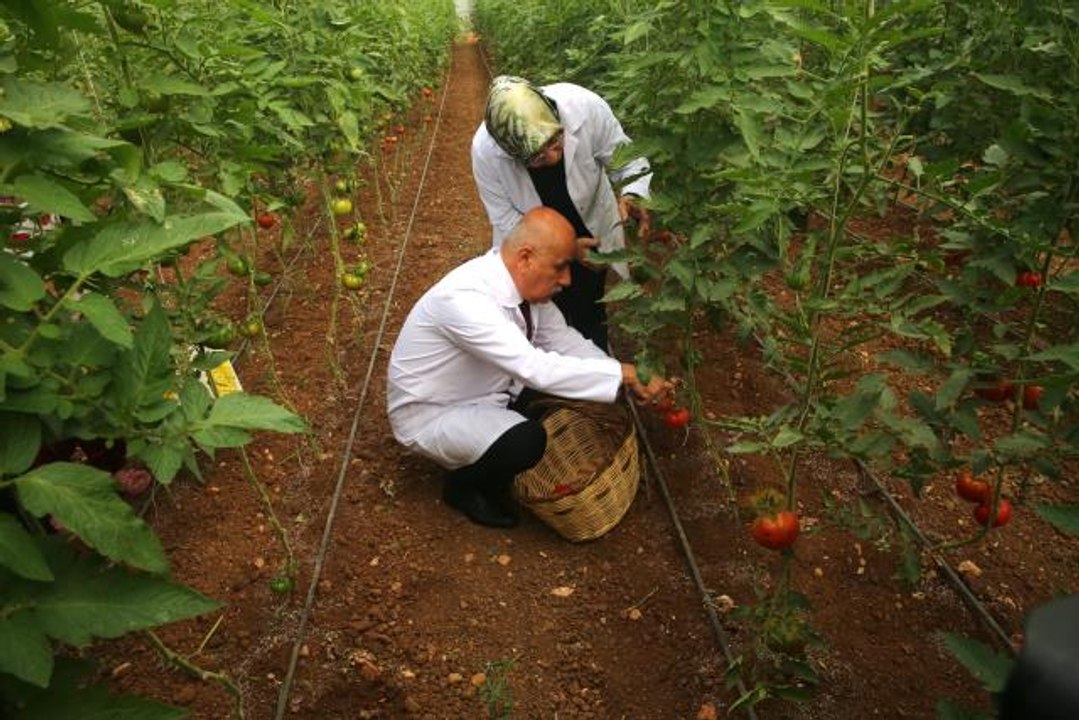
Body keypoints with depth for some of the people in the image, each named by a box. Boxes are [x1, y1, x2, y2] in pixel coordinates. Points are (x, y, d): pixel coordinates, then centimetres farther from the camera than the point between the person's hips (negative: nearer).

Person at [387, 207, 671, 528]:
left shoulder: (524, 282, -10)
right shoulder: (464, 298, -35)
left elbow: (563, 339, 1)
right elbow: (535, 369, -40)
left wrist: (630, 381, -10)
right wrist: (623, 373, -35)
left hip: (485, 393, 8)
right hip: (430, 415, -8)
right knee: (528, 441, -31)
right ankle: (464, 485, 2)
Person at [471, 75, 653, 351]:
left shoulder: (586, 107, -35)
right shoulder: (485, 151, -33)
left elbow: (628, 160, -18)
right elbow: (506, 222, -20)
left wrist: (631, 196, -40)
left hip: (590, 232, 1)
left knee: (589, 319, 14)